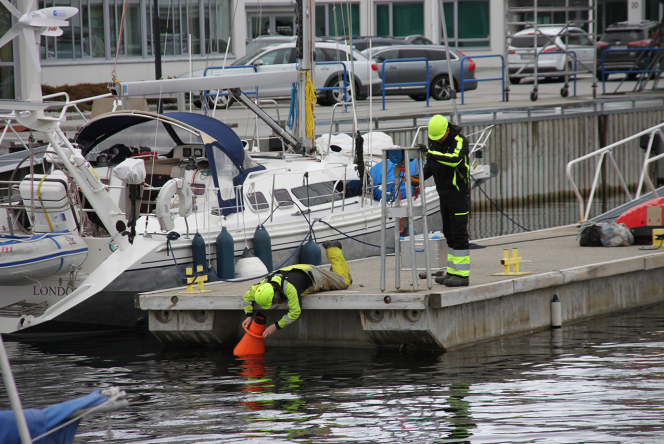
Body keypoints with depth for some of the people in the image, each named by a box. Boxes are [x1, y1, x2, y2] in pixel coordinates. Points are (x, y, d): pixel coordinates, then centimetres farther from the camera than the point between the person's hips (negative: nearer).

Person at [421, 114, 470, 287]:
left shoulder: (460, 141, -15)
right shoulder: (434, 142, 8)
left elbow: (454, 159, -34)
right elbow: (430, 166, 17)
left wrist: (431, 153, -39)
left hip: (458, 193, -8)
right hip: (444, 194, 8)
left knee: (459, 233, -9)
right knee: (449, 233, 12)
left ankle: (462, 274, -8)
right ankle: (453, 272, 18)